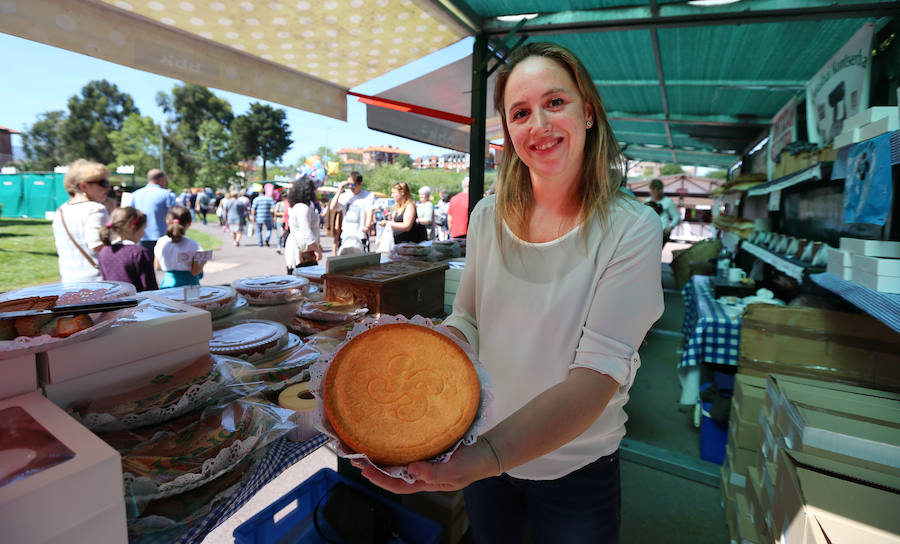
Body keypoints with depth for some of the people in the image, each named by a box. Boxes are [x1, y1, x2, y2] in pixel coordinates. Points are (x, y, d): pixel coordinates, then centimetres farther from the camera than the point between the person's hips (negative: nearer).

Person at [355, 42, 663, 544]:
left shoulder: (631, 229, -19)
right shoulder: (488, 216, -8)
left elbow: (598, 373, -27)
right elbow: (466, 319, 0)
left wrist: (487, 456, -40)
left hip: (576, 470, -3)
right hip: (484, 449, 3)